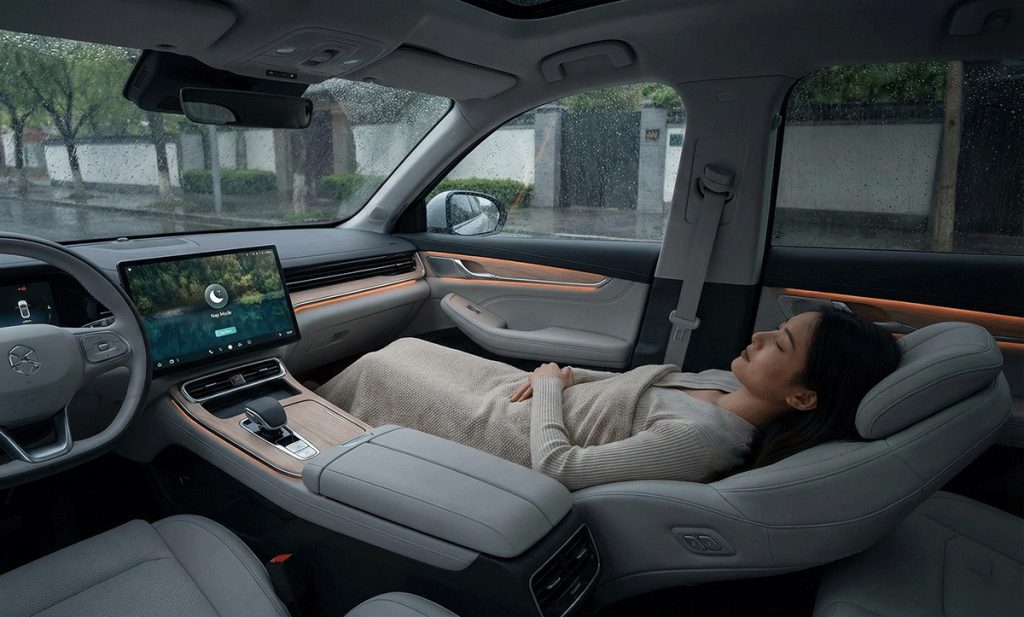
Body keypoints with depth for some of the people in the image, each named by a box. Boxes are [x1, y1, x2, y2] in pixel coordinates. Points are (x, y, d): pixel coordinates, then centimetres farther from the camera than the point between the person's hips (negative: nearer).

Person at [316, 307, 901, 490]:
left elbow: (557, 465, -33)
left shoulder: (699, 438, -36)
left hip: (518, 438, -8)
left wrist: (551, 385, -17)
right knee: (407, 350, 22)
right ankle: (318, 407, 47)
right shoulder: (732, 386, -8)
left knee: (381, 368, 11)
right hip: (550, 402, 8)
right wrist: (562, 375, -3)